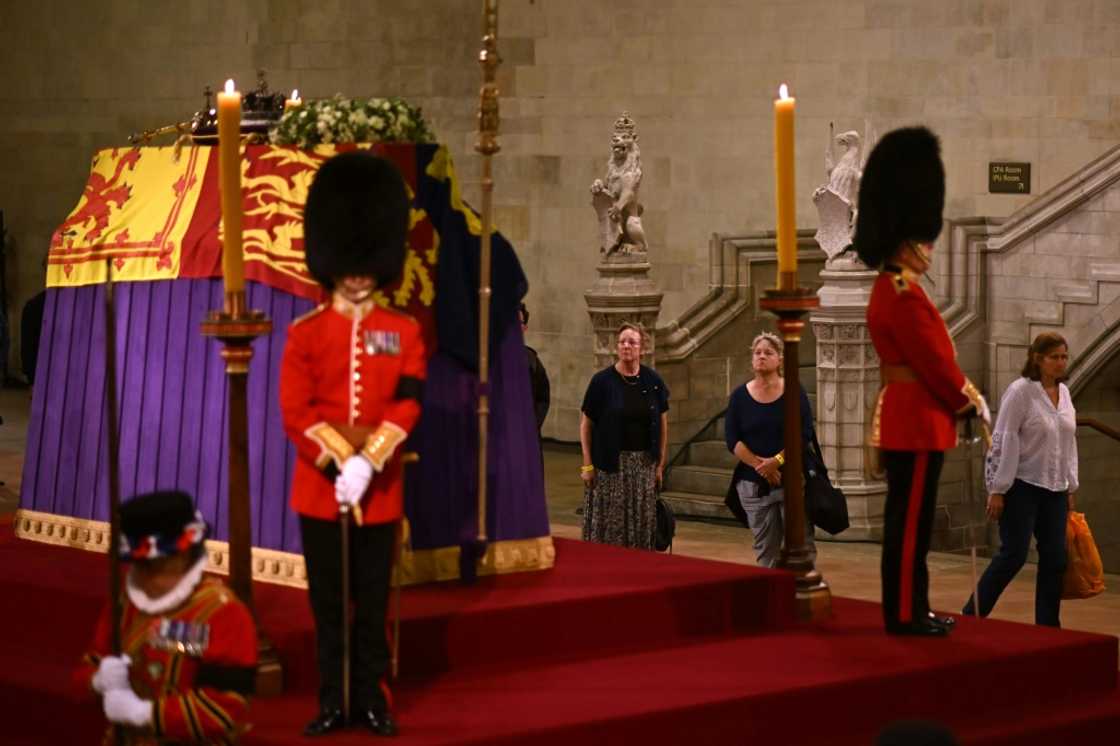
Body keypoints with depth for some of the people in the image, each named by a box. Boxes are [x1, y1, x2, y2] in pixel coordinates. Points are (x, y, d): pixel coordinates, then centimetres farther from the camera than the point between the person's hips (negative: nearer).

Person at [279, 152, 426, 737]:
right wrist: (341, 465, -16)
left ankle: (372, 700, 15)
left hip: (381, 489, 1)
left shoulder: (404, 333, 3)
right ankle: (333, 702, 14)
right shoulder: (305, 333, 0)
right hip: (320, 487, 0)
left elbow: (406, 408, -6)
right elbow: (297, 413, -6)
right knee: (328, 605, 6)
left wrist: (368, 465, -17)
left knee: (373, 604, 6)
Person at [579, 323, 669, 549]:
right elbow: (585, 424, -1)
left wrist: (660, 465, 6)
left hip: (644, 464, 2)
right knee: (609, 525, -1)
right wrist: (587, 465, -6)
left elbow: (662, 424, 9)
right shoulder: (602, 380, -4)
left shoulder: (653, 381, 3)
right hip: (609, 464, -2)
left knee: (641, 526, 6)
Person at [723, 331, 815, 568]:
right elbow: (732, 439, -2)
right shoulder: (740, 396, 5)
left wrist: (777, 461, -17)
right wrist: (759, 464, -14)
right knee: (765, 549, 7)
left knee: (802, 544, -4)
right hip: (754, 483, 2)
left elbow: (805, 432, -8)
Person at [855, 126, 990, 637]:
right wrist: (970, 403, -7)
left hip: (905, 417, 10)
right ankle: (905, 614, 1)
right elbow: (934, 362, -18)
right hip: (918, 421, -10)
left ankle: (911, 609, 20)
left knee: (909, 520, 14)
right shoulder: (903, 295, -18)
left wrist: (963, 395, 12)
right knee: (910, 520, -4)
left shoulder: (891, 289, 15)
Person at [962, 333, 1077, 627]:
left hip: (1054, 489, 7)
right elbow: (1004, 442, -14)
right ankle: (971, 615, 4)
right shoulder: (1020, 391, -12)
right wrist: (997, 490, -16)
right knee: (1013, 554, -7)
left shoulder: (1064, 393, 9)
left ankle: (1047, 627, 12)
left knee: (1055, 558, 4)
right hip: (1022, 486, -7)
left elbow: (1069, 442, 15)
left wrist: (1071, 487, 14)